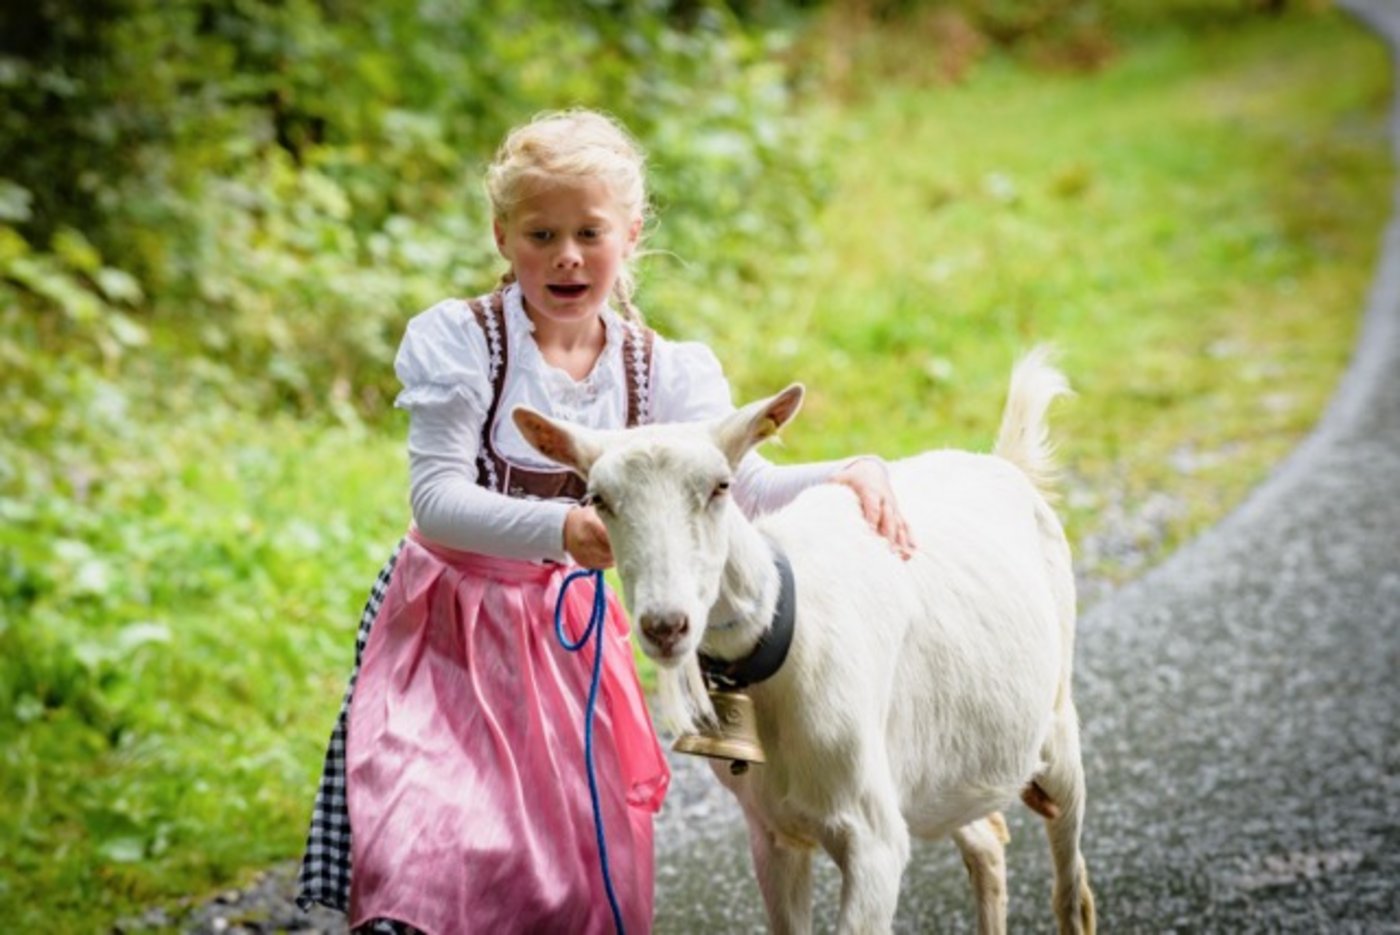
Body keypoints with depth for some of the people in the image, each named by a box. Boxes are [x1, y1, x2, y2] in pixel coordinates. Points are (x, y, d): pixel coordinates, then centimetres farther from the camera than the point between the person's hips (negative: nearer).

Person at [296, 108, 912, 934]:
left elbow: (746, 486, -12)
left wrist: (849, 475, -32)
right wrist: (561, 529, -39)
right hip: (447, 630, -4)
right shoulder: (461, 342, -12)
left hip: (565, 633, 4)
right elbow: (438, 501, -21)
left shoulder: (661, 371, 0)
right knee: (430, 859, -20)